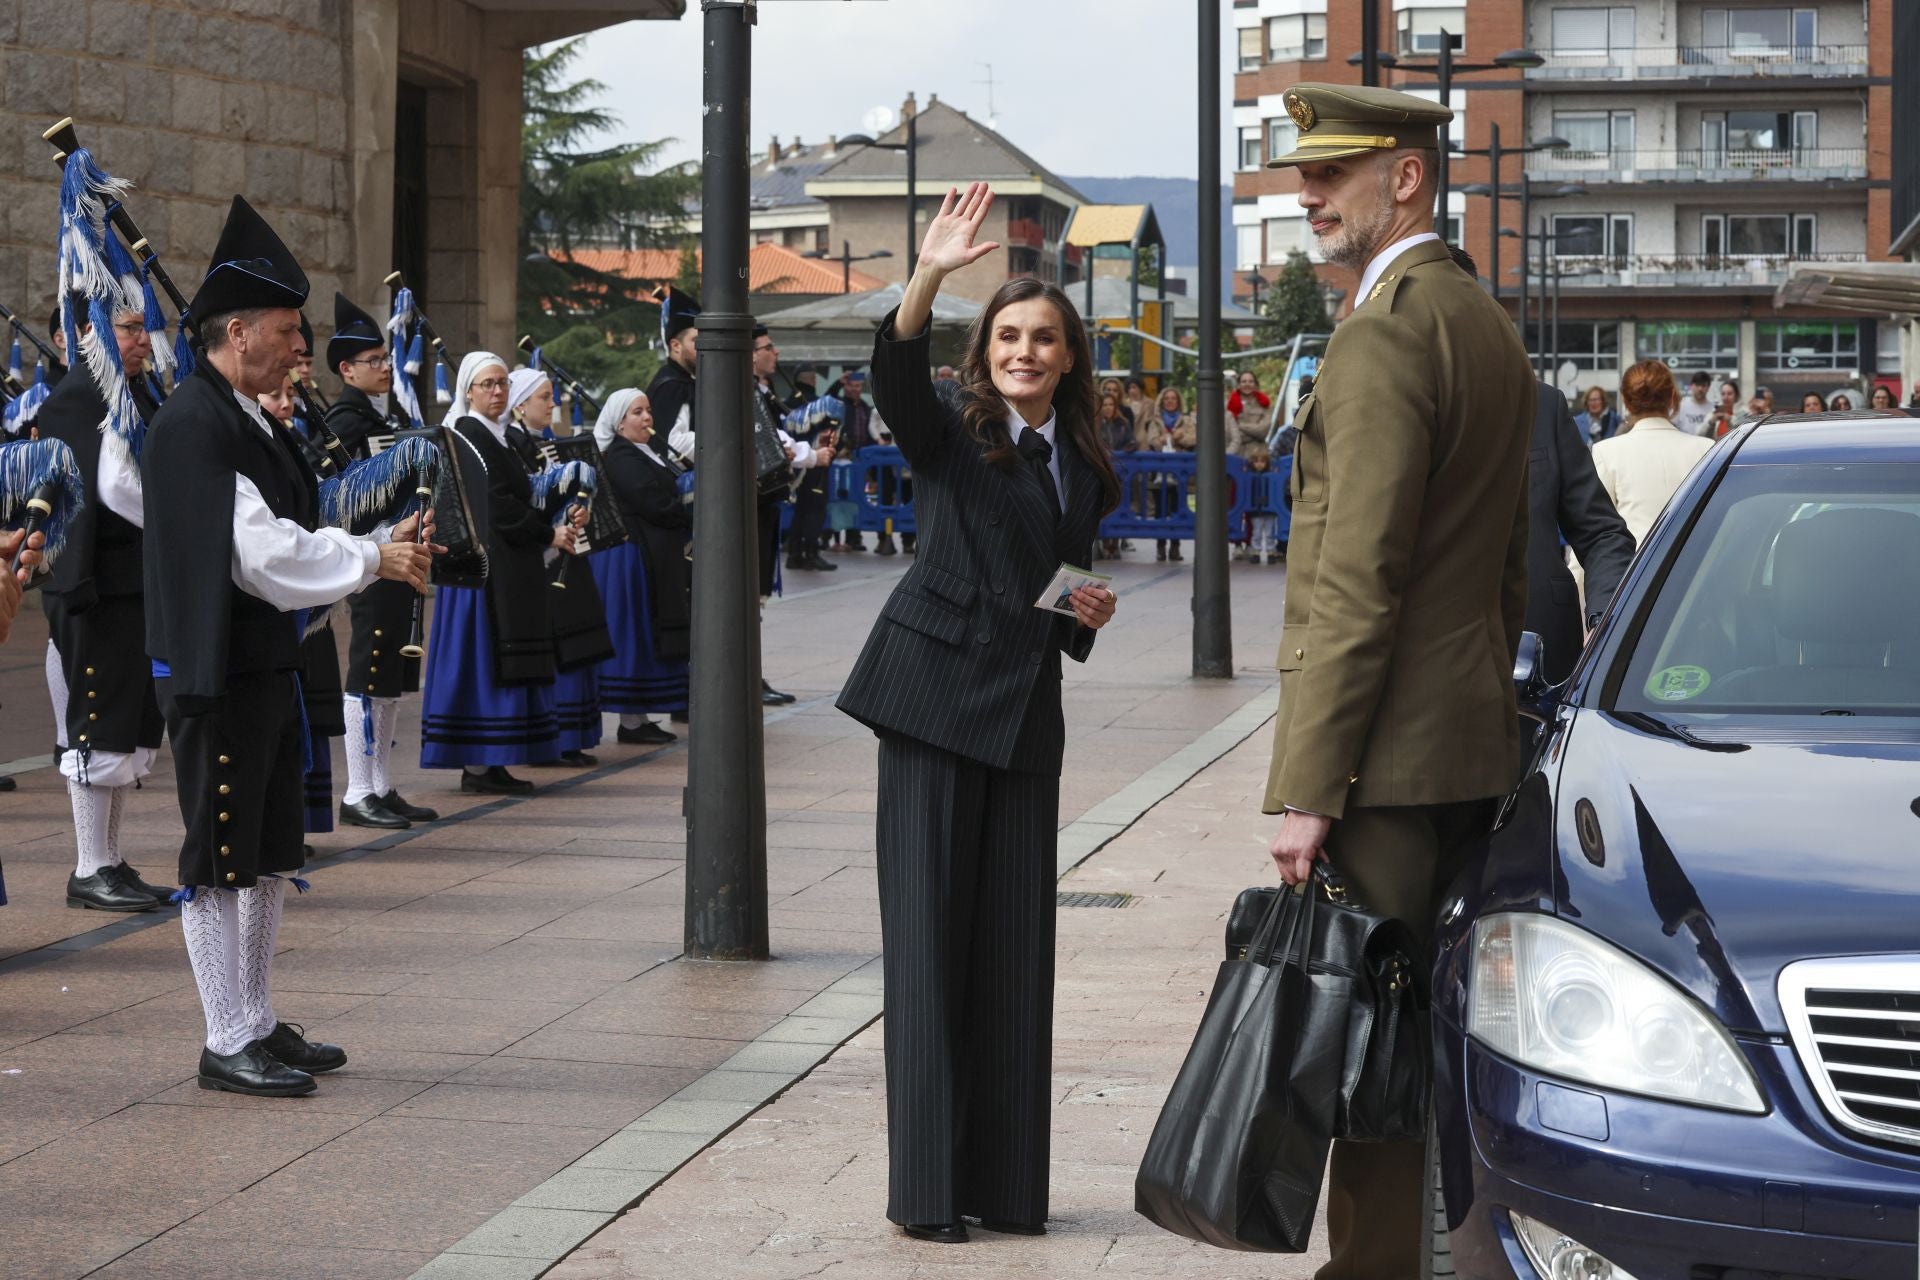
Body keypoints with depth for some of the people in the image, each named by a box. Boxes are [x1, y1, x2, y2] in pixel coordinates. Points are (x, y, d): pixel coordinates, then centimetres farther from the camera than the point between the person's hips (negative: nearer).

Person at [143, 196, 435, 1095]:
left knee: (269, 854, 15)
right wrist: (375, 560, -15)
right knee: (218, 860, -1)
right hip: (217, 676, -10)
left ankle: (259, 1024, 25)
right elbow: (260, 554, -23)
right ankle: (228, 1044, 6)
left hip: (267, 667, 10)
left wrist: (382, 551, 3)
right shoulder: (192, 425, -18)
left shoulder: (251, 420, 13)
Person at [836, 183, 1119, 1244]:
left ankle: (1007, 1185, 12)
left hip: (1025, 704, 5)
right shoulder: (952, 435, 0)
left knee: (1015, 940, 5)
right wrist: (927, 279, -38)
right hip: (935, 688, -5)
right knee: (929, 930, -4)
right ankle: (927, 1188, -1)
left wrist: (1087, 616, 3)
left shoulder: (1086, 472, 15)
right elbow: (895, 379, -22)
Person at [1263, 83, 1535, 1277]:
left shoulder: (1388, 331, -15)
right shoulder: (1489, 326, 17)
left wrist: (1307, 787, -19)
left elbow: (1359, 582, -20)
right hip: (1474, 739, 10)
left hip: (1391, 751, -10)